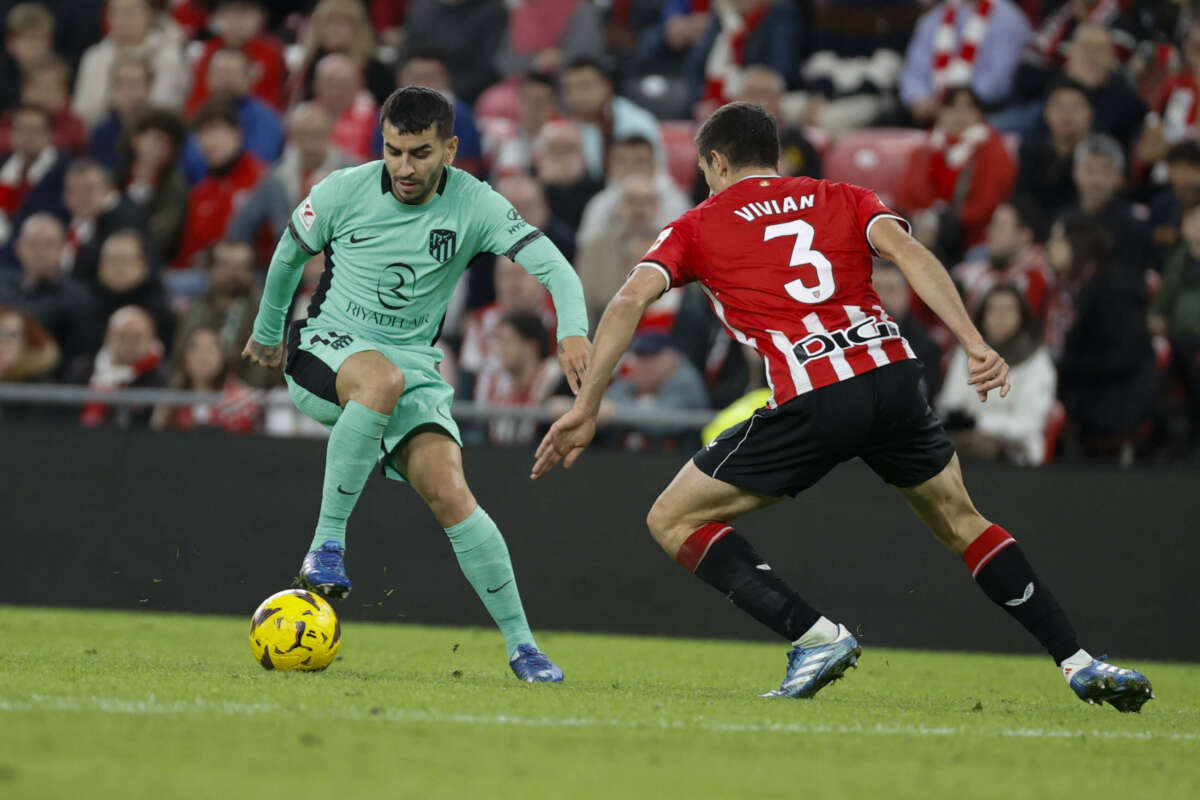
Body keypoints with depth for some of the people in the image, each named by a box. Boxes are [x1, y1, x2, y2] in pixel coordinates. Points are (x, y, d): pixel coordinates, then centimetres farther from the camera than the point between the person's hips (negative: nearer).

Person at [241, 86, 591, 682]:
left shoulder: (474, 206, -7)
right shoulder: (344, 191, -6)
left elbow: (553, 268, -14)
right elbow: (290, 254, 13)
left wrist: (573, 332, -34)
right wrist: (266, 334, 27)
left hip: (414, 363, 1)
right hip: (327, 347, -1)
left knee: (448, 492, -21)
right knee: (383, 379, -39)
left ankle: (521, 645, -11)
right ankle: (326, 544, -32)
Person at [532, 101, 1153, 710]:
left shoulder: (697, 226, 17)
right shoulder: (843, 198, 23)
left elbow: (630, 300, 2)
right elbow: (909, 254, 5)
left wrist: (585, 407, 3)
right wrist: (975, 346, -5)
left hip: (811, 402, -4)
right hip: (893, 374, 4)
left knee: (673, 521, 10)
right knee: (960, 523, 25)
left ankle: (817, 637, -3)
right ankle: (1080, 665, 18)